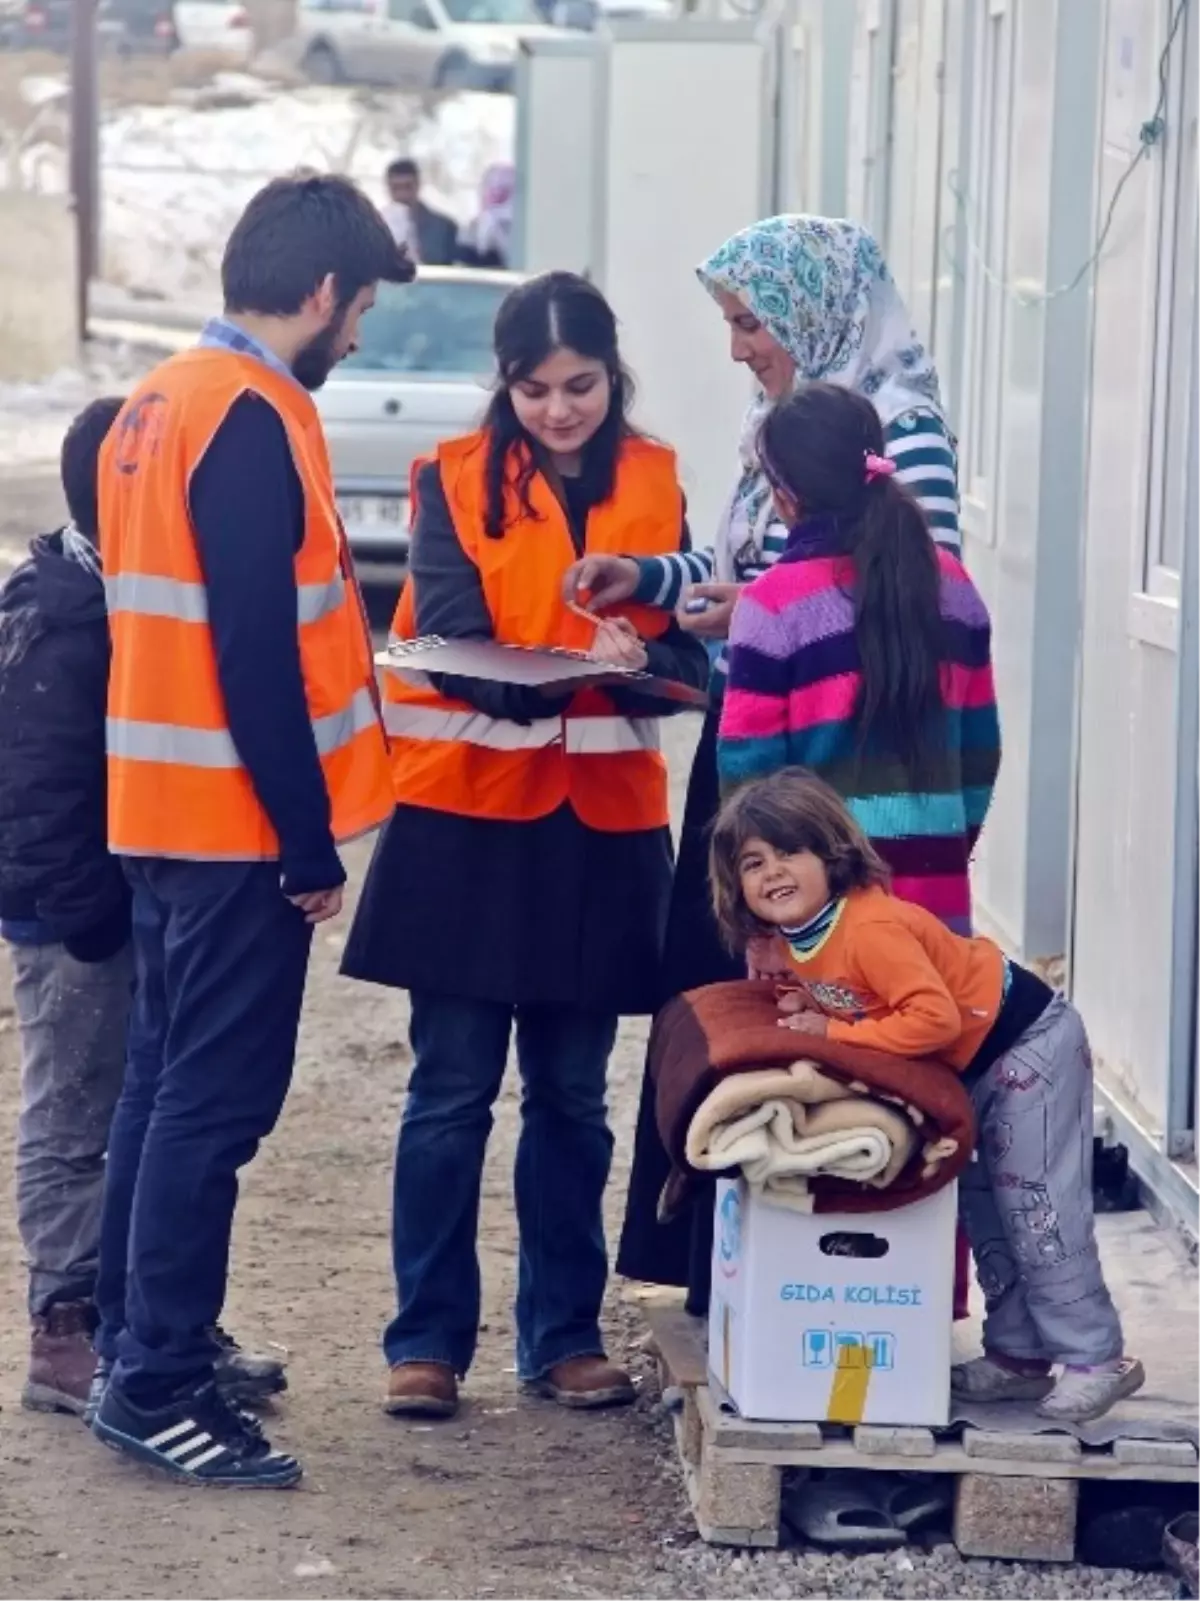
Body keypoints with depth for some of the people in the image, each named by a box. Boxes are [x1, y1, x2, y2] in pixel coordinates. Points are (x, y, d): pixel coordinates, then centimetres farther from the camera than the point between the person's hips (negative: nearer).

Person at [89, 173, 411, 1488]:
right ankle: (156, 1387, -3)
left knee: (167, 1075, 16)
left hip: (158, 809, 10)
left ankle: (137, 1341, 23)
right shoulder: (253, 420, -17)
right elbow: (256, 652, -21)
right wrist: (310, 840, -16)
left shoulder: (158, 404, 12)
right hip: (237, 820, -9)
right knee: (217, 1096, -6)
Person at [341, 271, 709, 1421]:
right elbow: (454, 640, -12)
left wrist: (638, 659, -21)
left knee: (572, 1096, 9)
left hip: (603, 822, 2)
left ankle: (565, 1334, 18)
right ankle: (427, 1339, 7)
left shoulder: (653, 485, 7)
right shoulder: (457, 480, -1)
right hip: (466, 814, -2)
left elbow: (684, 655, 3)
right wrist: (568, 666, -30)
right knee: (451, 1092, 0)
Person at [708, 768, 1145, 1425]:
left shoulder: (870, 927, -30)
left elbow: (935, 1018, -36)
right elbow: (853, 1004, 12)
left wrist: (832, 1033, -29)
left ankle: (1096, 1360, -3)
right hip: (974, 1069, 10)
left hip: (1028, 1042, -10)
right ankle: (1018, 1353, 24)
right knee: (986, 1206, 15)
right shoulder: (795, 939, -1)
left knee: (1037, 1205, -9)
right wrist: (806, 1009, -10)